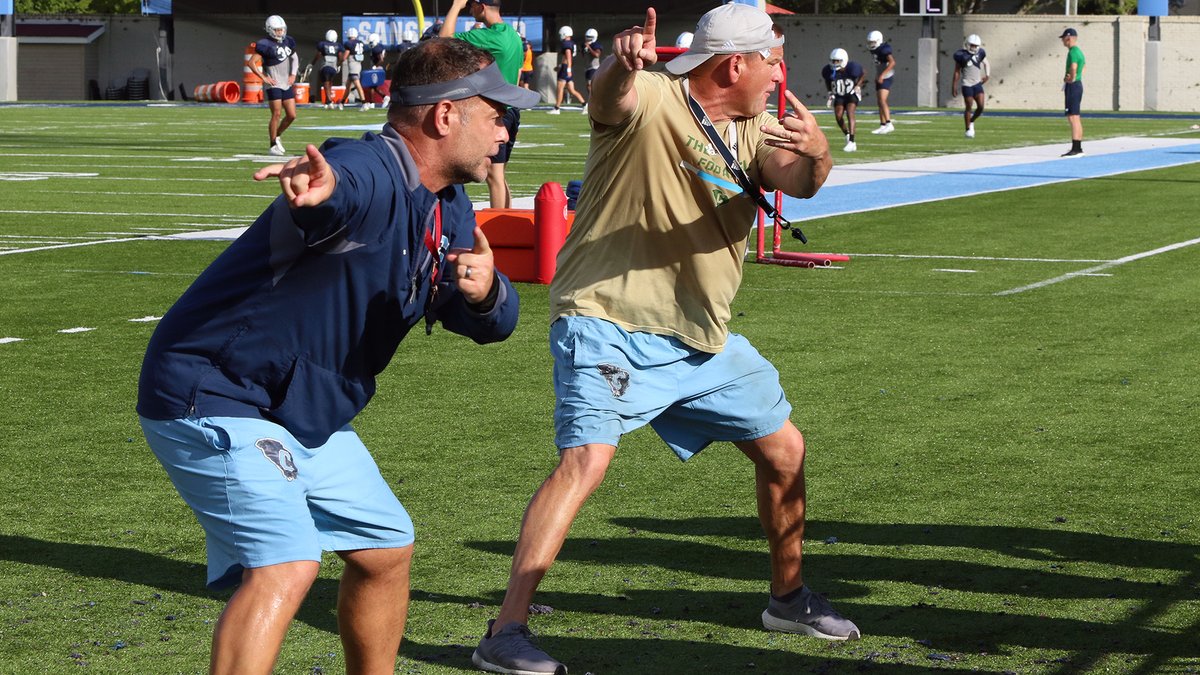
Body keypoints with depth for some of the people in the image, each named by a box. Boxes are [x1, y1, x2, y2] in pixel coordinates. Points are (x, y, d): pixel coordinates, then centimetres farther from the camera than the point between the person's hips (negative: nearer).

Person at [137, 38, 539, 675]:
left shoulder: (451, 211, 7)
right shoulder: (367, 172, -23)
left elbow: (492, 322, 6)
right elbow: (341, 185, -48)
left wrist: (484, 292, -19)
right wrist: (321, 188, -73)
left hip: (304, 414, 10)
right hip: (215, 396, -10)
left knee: (385, 548, 20)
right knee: (285, 567, -25)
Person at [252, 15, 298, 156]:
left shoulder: (288, 41, 9)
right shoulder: (265, 45, -11)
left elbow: (294, 58, 23)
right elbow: (252, 63, -12)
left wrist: (293, 74, 9)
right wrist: (264, 78, -14)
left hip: (287, 84, 7)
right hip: (273, 85, -7)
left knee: (291, 115, 4)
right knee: (277, 114, -9)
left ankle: (276, 136, 26)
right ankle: (273, 146, 1)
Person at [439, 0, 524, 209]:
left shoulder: (487, 36, -18)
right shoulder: (514, 35, 11)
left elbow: (446, 39, -16)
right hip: (510, 111, 9)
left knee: (494, 175, -5)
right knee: (499, 175, 16)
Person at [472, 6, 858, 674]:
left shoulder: (754, 128, 7)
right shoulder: (650, 100, -13)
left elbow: (797, 181, -11)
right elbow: (611, 98, -37)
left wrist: (817, 154, -35)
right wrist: (621, 65, -61)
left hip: (704, 338, 8)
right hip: (611, 324, -8)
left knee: (786, 451, 14)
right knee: (587, 460, -24)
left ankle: (789, 597, 36)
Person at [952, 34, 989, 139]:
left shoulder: (980, 53, 4)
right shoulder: (961, 55, -7)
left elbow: (986, 63, 23)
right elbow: (957, 72, -2)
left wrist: (987, 75, 8)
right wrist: (954, 87, -3)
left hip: (977, 83, 4)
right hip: (967, 84, -4)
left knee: (981, 106, -5)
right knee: (968, 107, -4)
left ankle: (971, 122, 21)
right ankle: (968, 129, 8)